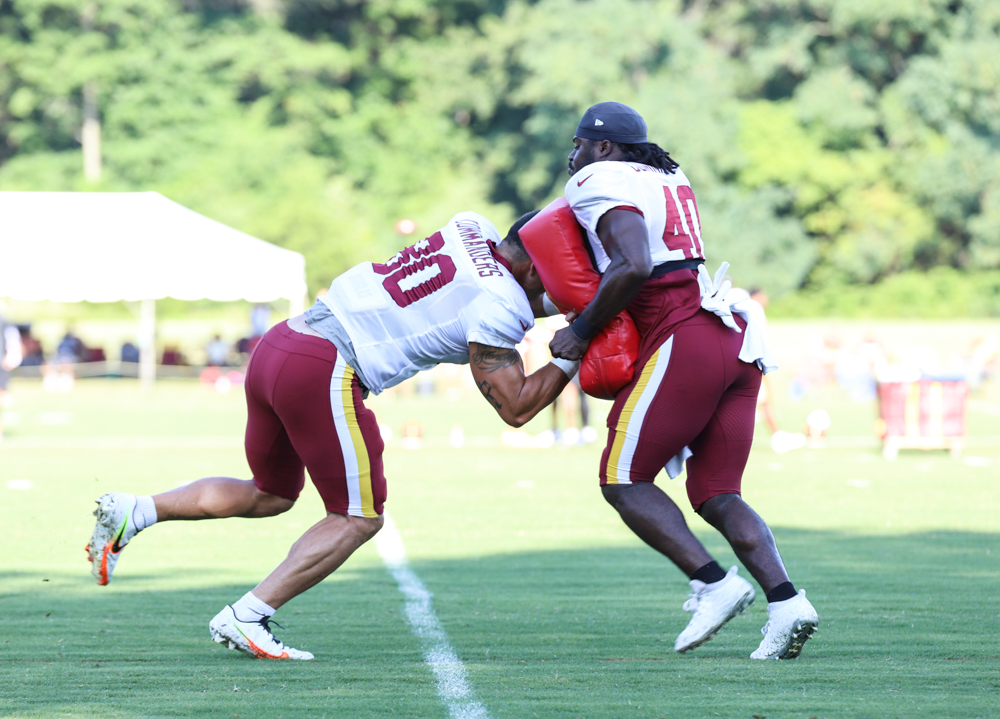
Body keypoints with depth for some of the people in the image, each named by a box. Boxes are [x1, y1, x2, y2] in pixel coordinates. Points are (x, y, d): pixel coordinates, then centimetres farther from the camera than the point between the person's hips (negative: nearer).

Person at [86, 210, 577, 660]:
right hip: (322, 372, -9)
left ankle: (131, 513, 16)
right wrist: (569, 361, 6)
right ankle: (245, 618, -2)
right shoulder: (498, 306, -6)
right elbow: (515, 409, -2)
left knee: (271, 495, 26)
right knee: (359, 518, 4)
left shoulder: (471, 229, 15)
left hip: (276, 346, 9)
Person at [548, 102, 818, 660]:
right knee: (716, 495, 10)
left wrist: (582, 332, -6)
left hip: (685, 340, -8)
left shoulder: (601, 182, -2)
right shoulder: (671, 180, 26)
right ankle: (785, 600, -9)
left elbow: (634, 267, -17)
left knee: (623, 480, 3)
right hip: (738, 343, 8)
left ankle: (713, 583, -11)